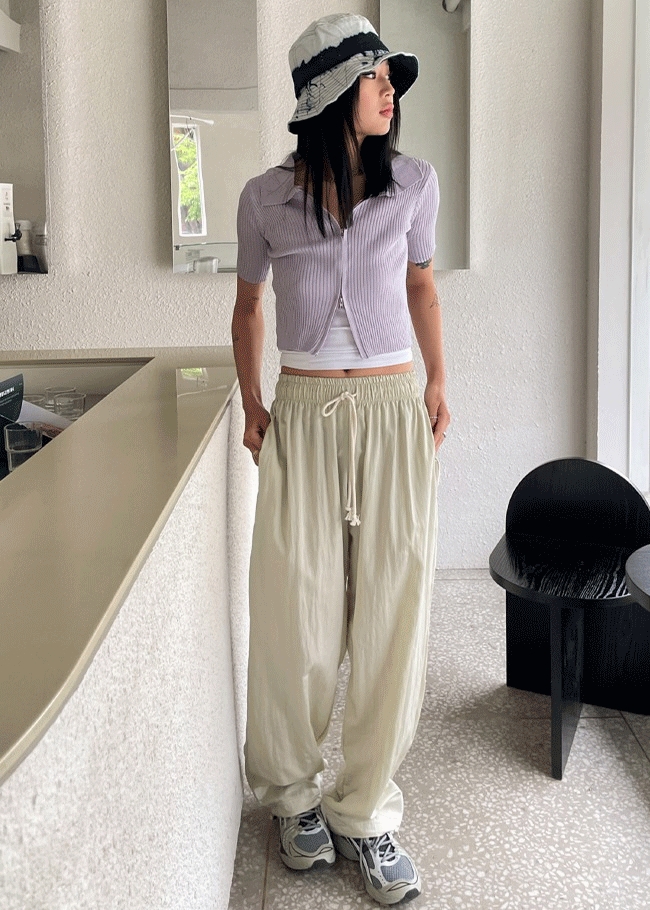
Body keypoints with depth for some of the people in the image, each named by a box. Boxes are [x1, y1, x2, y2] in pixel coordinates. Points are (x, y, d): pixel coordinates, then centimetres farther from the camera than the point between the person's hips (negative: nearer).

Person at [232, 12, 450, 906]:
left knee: (393, 611, 1)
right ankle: (293, 791, 24)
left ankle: (366, 809, 16)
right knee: (296, 610, 1)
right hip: (305, 417, -1)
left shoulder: (414, 183, 3)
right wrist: (251, 408, 8)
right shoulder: (266, 197, 0)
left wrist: (438, 384, 12)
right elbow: (247, 305, 14)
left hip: (395, 412, 1)